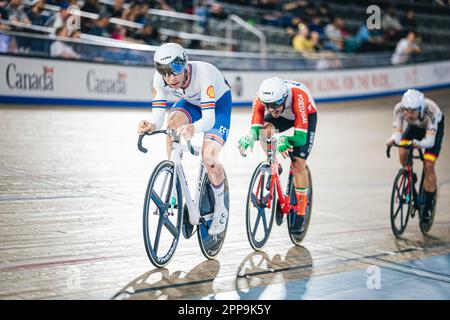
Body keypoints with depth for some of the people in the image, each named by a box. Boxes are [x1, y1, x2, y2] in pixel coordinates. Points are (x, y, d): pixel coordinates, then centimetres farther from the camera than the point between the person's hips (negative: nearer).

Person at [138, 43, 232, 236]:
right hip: (191, 102, 4)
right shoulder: (160, 78, -26)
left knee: (208, 157, -22)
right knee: (174, 121, -31)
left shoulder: (203, 73, -40)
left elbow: (209, 118, -46)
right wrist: (151, 126, -52)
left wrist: (194, 128, -67)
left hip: (218, 104, -4)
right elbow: (158, 116, -28)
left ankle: (220, 209, 4)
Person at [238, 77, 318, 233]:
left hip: (306, 115, -3)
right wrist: (249, 137, -58)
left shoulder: (298, 96, -42)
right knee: (265, 129, -32)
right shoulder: (261, 99, -33)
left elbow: (301, 137, -44)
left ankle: (301, 214, -1)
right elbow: (255, 128, -36)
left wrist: (284, 140, -63)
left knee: (298, 164, -15)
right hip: (283, 116, 3)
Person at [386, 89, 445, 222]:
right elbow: (397, 132, -32)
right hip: (415, 126, 3)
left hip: (435, 127, -3)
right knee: (403, 153, -24)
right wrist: (393, 139, -55)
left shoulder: (431, 110, -42)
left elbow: (430, 140, -46)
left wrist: (418, 143, -66)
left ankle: (428, 206, -4)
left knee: (428, 165, -16)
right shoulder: (399, 108, -33)